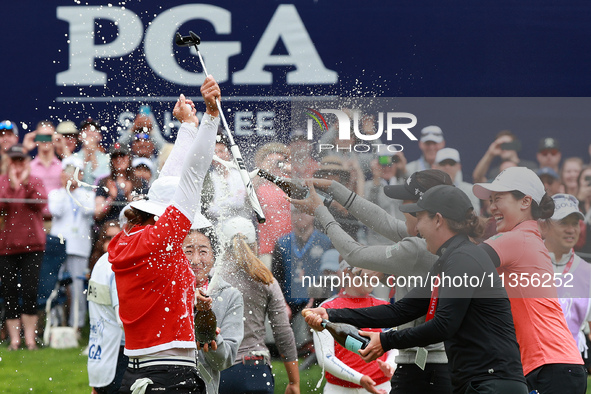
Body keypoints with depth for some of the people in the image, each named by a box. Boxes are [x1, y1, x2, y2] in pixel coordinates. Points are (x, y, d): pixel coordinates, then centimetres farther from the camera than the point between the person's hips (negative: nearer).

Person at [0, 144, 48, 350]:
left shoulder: (36, 182, 8)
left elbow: (41, 203, -9)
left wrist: (26, 182, -14)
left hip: (32, 244, -1)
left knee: (30, 291, -8)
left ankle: (30, 338, -1)